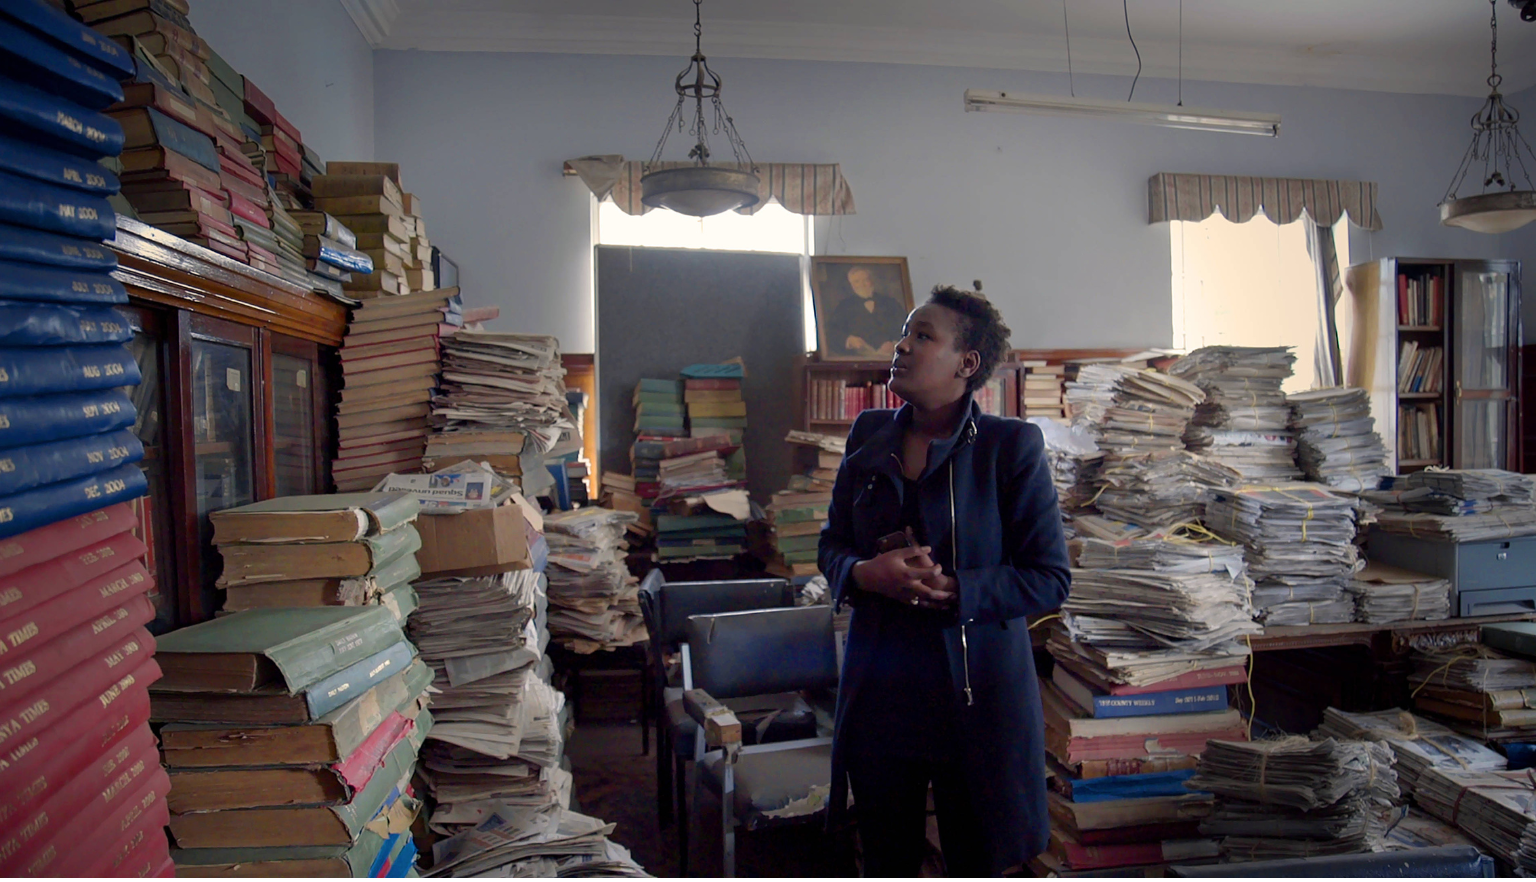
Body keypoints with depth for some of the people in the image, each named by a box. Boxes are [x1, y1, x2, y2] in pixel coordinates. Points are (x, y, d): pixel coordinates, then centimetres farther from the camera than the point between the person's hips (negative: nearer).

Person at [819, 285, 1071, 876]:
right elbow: (831, 545, 12)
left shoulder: (1010, 446, -8)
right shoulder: (868, 438, 5)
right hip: (880, 691, 4)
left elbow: (1051, 579, -8)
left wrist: (952, 590, -21)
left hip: (976, 693, -3)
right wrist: (867, 573, -11)